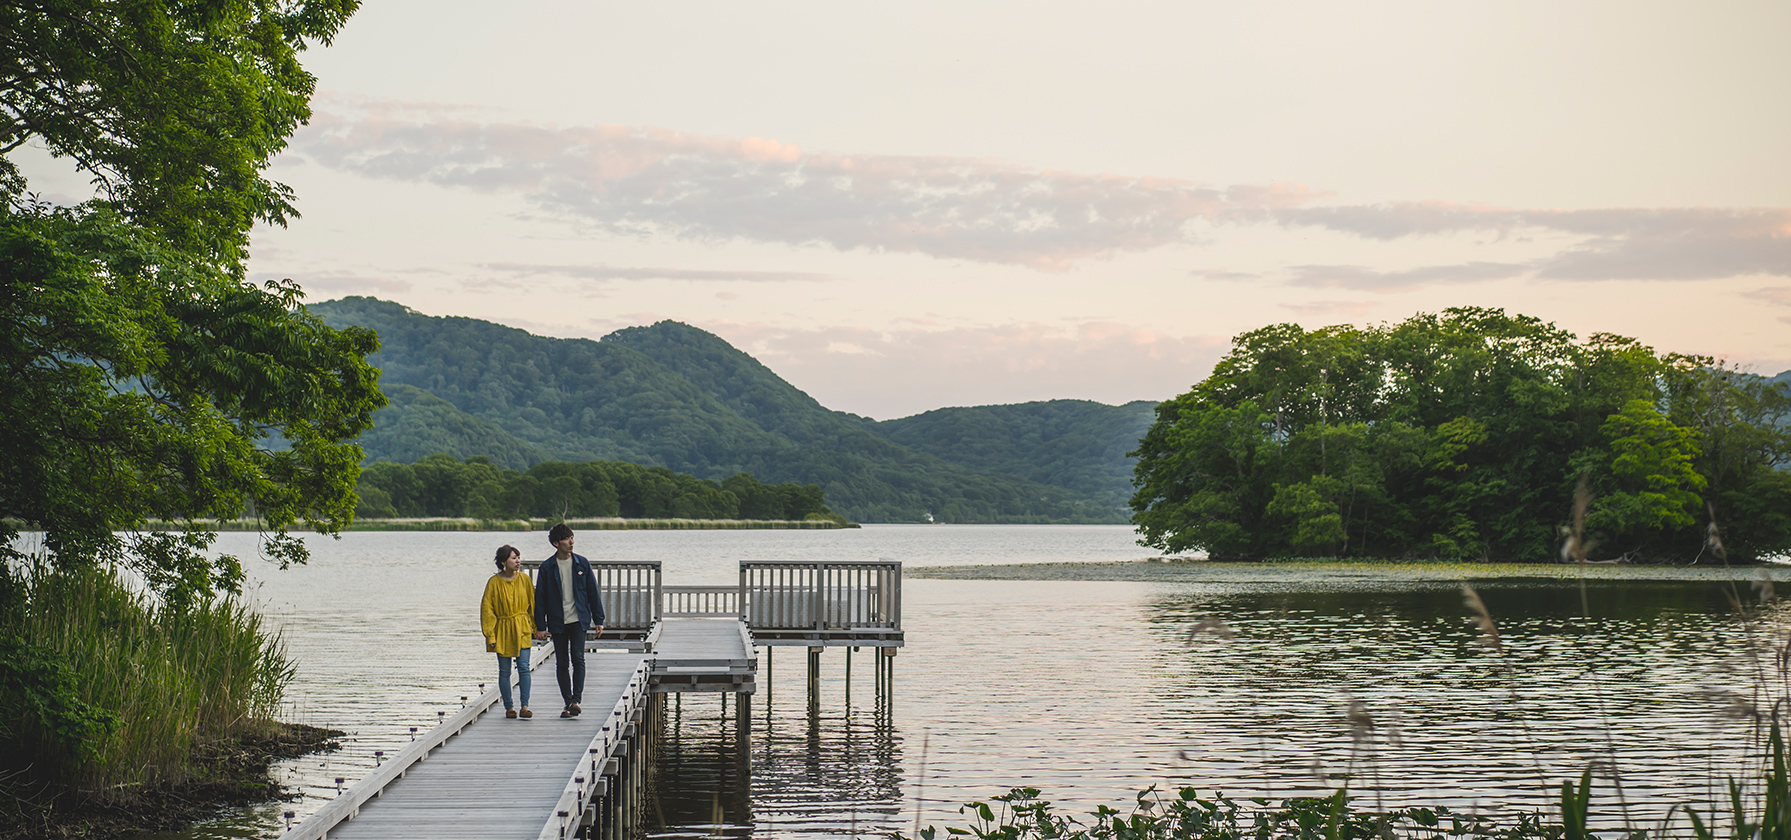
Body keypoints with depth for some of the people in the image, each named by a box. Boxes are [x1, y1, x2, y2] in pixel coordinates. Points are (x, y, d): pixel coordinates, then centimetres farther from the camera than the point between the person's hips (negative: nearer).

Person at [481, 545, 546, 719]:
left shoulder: (524, 579, 2)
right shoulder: (494, 582, -5)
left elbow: (533, 604, 9)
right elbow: (487, 609, -2)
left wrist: (537, 628, 8)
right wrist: (490, 634, -7)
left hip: (522, 630, 1)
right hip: (502, 631, -1)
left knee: (524, 667, -8)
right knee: (504, 671, 4)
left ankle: (525, 706, -6)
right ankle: (509, 707, 14)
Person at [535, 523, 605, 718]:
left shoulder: (582, 564, 5)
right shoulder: (547, 568, 1)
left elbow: (593, 592, 8)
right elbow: (540, 598, 3)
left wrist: (598, 620, 6)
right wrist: (540, 625, -1)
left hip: (578, 620, 0)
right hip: (558, 623, 0)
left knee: (578, 658, -14)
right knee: (562, 664, 4)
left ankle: (576, 700, -16)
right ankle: (568, 702, 12)